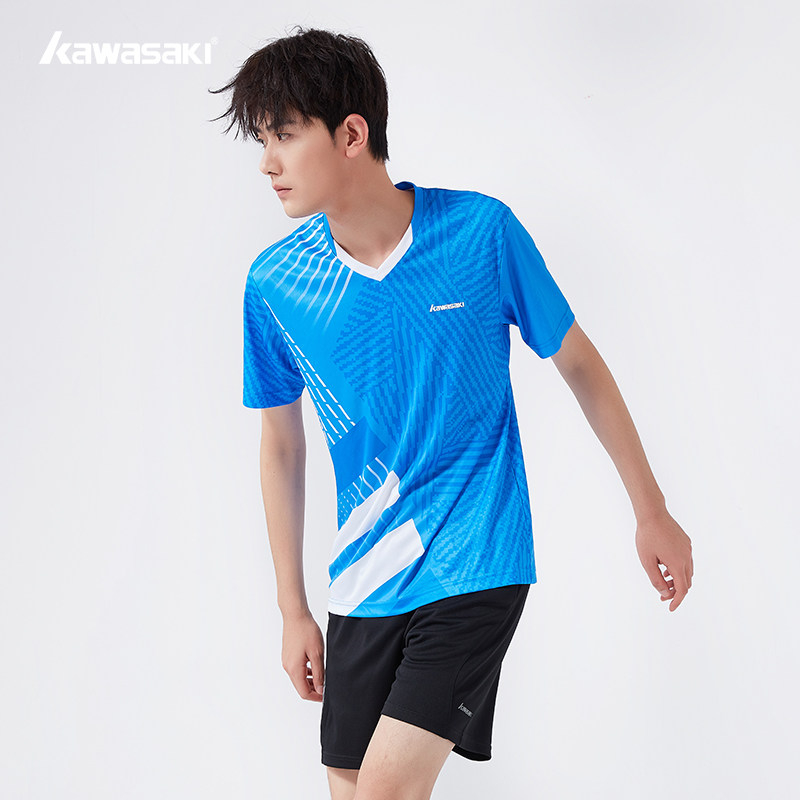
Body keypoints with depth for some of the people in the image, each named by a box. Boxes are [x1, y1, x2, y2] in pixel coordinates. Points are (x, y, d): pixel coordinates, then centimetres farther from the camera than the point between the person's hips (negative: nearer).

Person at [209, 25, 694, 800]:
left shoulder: (480, 231, -10)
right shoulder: (274, 283, -3)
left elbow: (578, 362, 2)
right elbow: (282, 446, 8)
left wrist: (652, 512, 6)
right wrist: (293, 610, 10)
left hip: (475, 562, -3)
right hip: (363, 581, 4)